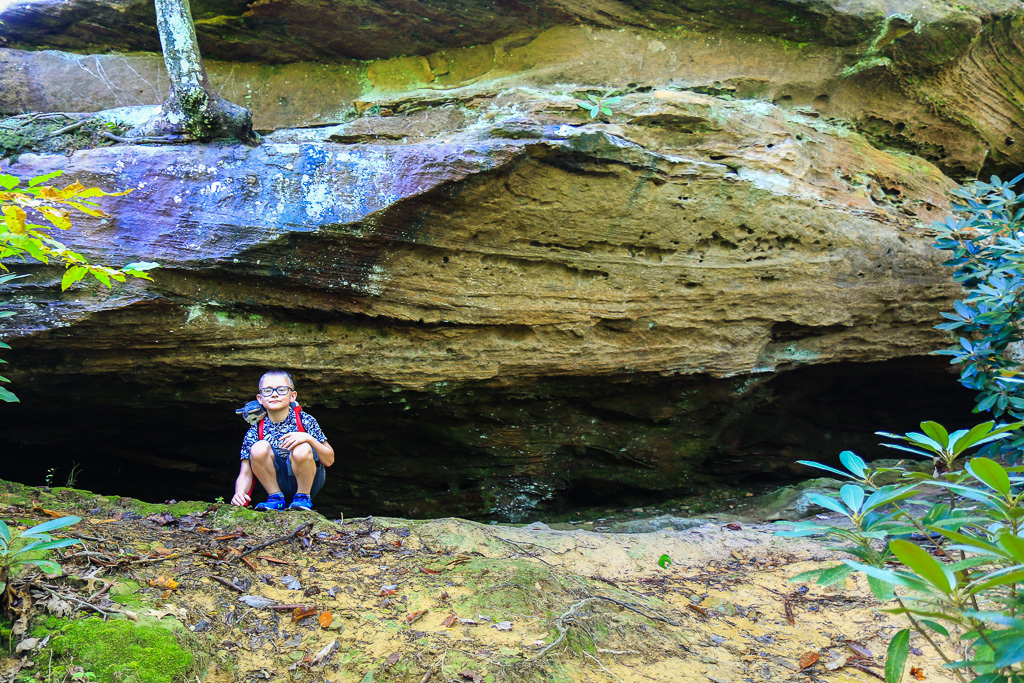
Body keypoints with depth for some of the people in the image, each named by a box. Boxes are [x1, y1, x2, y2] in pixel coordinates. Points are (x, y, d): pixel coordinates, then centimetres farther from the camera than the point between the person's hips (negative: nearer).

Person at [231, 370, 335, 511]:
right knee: (259, 448, -23)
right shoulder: (255, 431, -2)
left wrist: (309, 438, -26)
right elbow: (245, 474, -2)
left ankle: (303, 497, -6)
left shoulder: (305, 420, -6)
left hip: (307, 480, -2)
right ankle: (275, 498, -5)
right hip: (277, 482, 2)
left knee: (302, 449, -31)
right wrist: (239, 493, -24)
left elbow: (329, 460, -9)